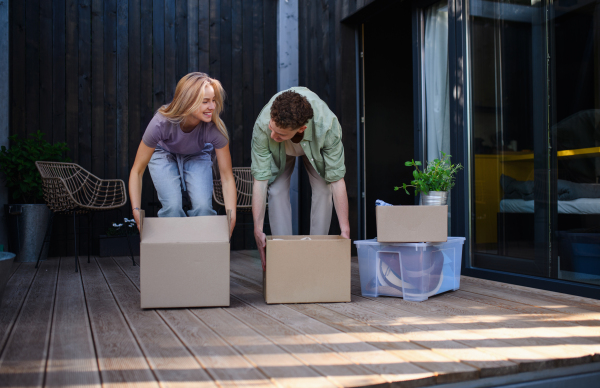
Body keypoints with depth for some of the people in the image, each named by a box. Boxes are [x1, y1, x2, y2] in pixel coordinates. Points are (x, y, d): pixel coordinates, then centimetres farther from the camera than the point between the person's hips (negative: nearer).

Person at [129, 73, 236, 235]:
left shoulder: (215, 128, -35)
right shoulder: (161, 123, -38)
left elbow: (227, 178, -27)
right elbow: (137, 171, -28)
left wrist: (231, 220, -36)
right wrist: (136, 211, -37)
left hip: (197, 157, 1)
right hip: (164, 154, -1)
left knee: (203, 205, -21)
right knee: (172, 206, -22)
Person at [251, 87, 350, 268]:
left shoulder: (328, 124, -45)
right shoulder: (262, 125, -43)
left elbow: (336, 179, -39)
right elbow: (260, 179, -37)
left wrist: (345, 230, -38)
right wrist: (258, 230, -38)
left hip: (315, 146, 0)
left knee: (323, 189, -15)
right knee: (277, 190, -15)